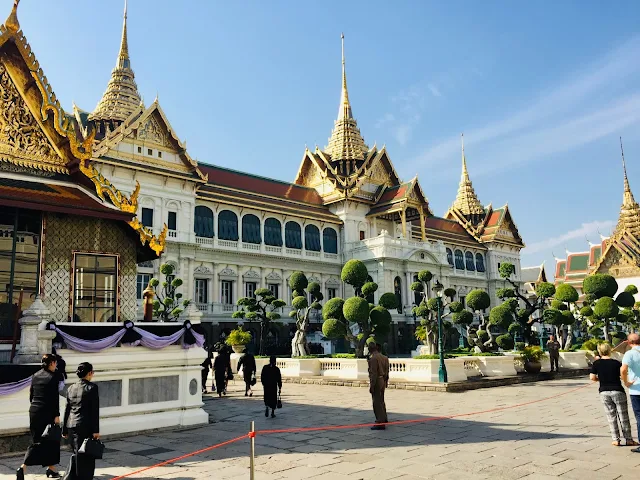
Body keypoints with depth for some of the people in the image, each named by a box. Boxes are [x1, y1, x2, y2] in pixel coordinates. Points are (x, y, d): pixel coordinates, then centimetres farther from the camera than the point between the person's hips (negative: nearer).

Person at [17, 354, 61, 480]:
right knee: (52, 440, 8)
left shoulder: (35, 375, 8)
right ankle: (51, 469, 15)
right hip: (47, 412, -6)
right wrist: (56, 415, -11)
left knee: (36, 441, 14)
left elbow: (31, 395, 13)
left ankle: (23, 467, 4)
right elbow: (55, 398, -14)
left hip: (34, 411, 6)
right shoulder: (53, 377, -12)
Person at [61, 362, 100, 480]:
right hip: (85, 427, -6)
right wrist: (96, 430, -9)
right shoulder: (92, 387, -9)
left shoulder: (71, 388, 9)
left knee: (76, 455, 20)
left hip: (71, 426, 6)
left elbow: (67, 410, 12)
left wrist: (65, 430, 18)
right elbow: (95, 410, -12)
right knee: (85, 457, 4)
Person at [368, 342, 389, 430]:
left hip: (377, 382, -9)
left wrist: (371, 386, -18)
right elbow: (387, 371, 14)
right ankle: (384, 419, 38)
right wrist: (386, 382, 22)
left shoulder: (373, 358, -18)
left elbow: (373, 373, -21)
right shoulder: (384, 357, 8)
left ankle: (380, 423, -1)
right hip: (383, 381, 9)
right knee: (381, 401, 23)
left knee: (377, 403, -2)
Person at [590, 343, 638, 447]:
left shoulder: (596, 363, -3)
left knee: (611, 417, 10)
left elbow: (592, 377, -5)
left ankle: (616, 439, 11)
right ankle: (628, 439, 16)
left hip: (604, 392, 2)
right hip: (617, 391, -2)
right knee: (623, 416, 9)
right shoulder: (616, 363, -7)